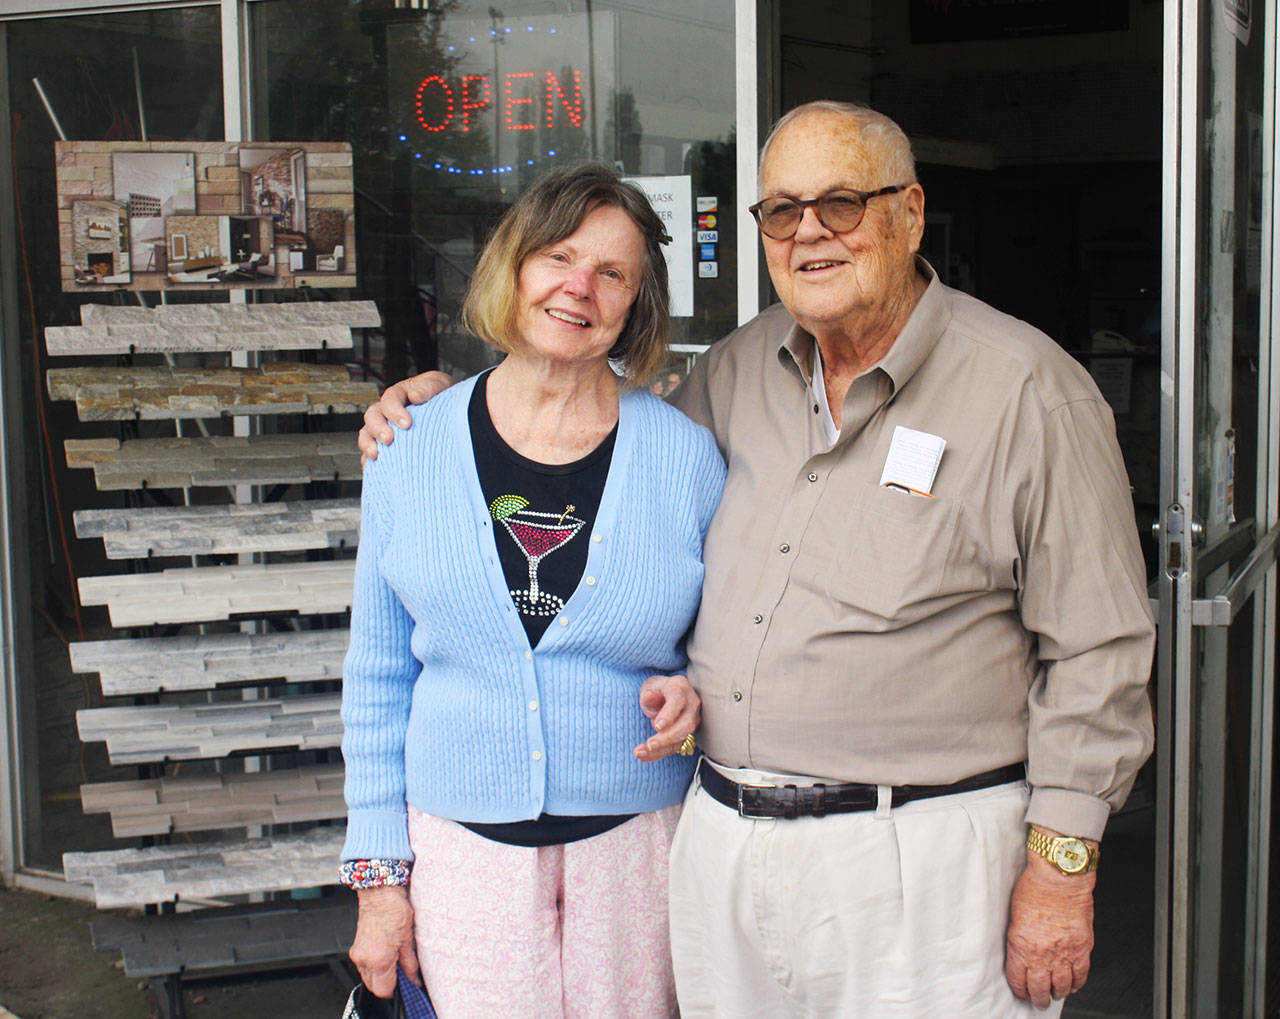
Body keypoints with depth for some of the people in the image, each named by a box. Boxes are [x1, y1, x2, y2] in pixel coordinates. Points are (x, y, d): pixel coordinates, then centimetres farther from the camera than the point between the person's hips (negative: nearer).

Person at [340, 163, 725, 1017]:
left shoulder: (685, 456, -3)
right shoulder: (411, 449, 0)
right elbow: (379, 676, 5)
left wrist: (692, 696, -13)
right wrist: (379, 873, 3)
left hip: (638, 837, 0)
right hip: (465, 840, 0)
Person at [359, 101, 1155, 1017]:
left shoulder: (1027, 390, -8)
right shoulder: (739, 370, 9)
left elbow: (1096, 650, -8)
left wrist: (1061, 866, -10)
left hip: (918, 863, -5)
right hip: (722, 846, 5)